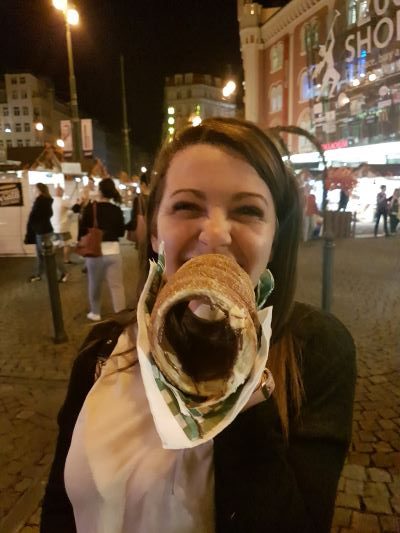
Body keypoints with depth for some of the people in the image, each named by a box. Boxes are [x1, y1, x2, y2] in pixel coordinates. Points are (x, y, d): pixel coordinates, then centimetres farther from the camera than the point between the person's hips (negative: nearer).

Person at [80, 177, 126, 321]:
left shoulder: (90, 208, -6)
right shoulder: (117, 210, 0)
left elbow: (83, 230, -3)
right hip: (113, 251, 1)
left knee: (94, 285, 17)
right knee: (117, 286, 4)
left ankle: (95, 313, 29)